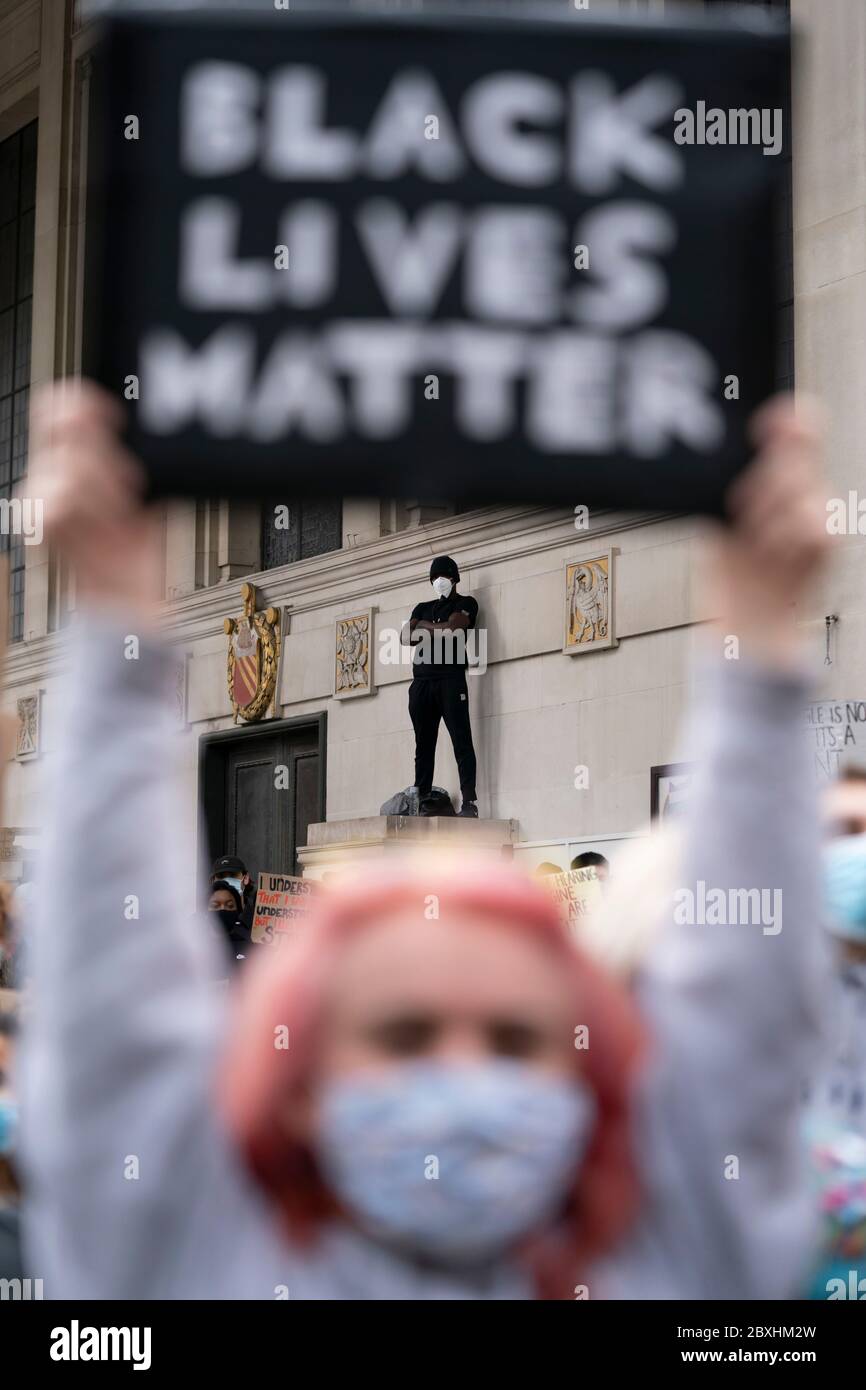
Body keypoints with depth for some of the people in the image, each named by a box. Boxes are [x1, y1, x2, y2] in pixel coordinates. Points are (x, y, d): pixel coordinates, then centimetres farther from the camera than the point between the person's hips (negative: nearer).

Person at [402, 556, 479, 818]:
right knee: (423, 745, 0)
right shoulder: (422, 608, 26)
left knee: (462, 741, -11)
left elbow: (453, 627, -7)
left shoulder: (465, 603, 11)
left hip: (451, 680, -5)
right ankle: (423, 803, -3)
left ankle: (469, 801, -17)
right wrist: (440, 630, -1)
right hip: (422, 681, 5)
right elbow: (407, 636, 11)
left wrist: (424, 627, 7)